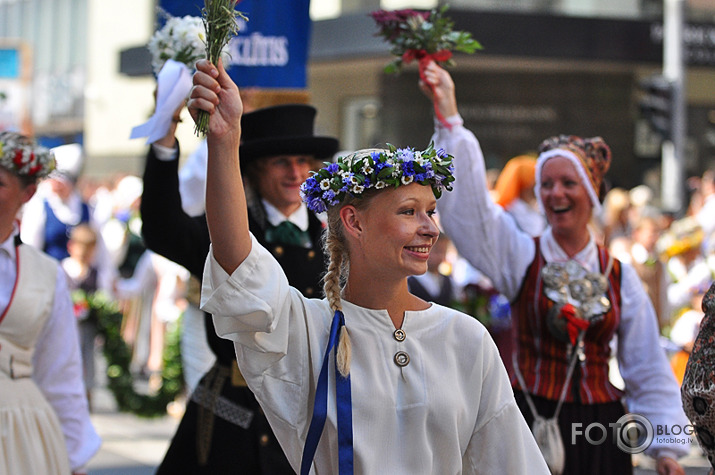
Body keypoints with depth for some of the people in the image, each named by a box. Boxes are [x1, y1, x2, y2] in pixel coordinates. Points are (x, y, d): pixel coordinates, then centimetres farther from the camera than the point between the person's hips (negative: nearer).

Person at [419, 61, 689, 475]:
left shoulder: (619, 276, 6)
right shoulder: (521, 257, 2)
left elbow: (648, 371, 9)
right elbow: (468, 200, -12)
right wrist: (449, 117, -22)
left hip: (598, 431, 2)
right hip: (531, 424, -2)